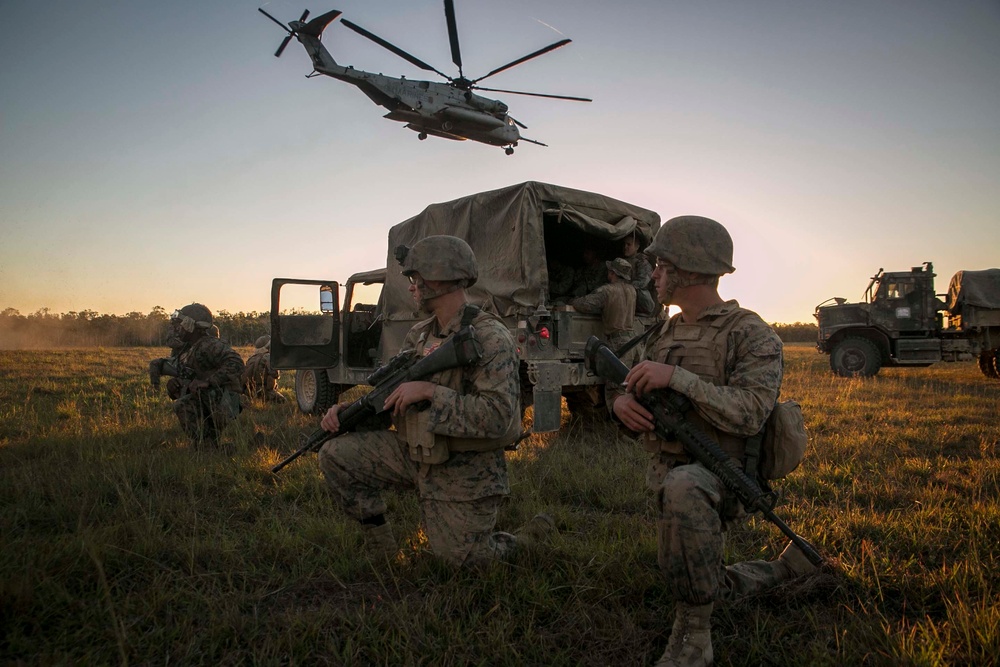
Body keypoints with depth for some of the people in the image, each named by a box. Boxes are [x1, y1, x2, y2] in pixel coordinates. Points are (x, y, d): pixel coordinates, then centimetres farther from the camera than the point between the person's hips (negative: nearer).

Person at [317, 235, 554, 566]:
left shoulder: (492, 339, -20)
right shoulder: (419, 335, 5)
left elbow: (498, 418, -29)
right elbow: (390, 395, 13)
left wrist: (430, 392, -29)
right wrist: (348, 410, -5)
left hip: (464, 473, -7)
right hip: (413, 455, 7)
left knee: (463, 562, 0)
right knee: (336, 455, -4)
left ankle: (523, 542, 30)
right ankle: (381, 549, 11)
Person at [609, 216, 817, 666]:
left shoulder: (751, 335, -11)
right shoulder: (665, 334, 10)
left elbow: (749, 414, -24)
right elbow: (632, 395, 11)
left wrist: (676, 377, -31)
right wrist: (622, 403, -14)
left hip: (723, 476, -8)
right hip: (668, 479, 8)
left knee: (682, 487, -42)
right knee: (699, 588, 15)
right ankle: (785, 569, 38)